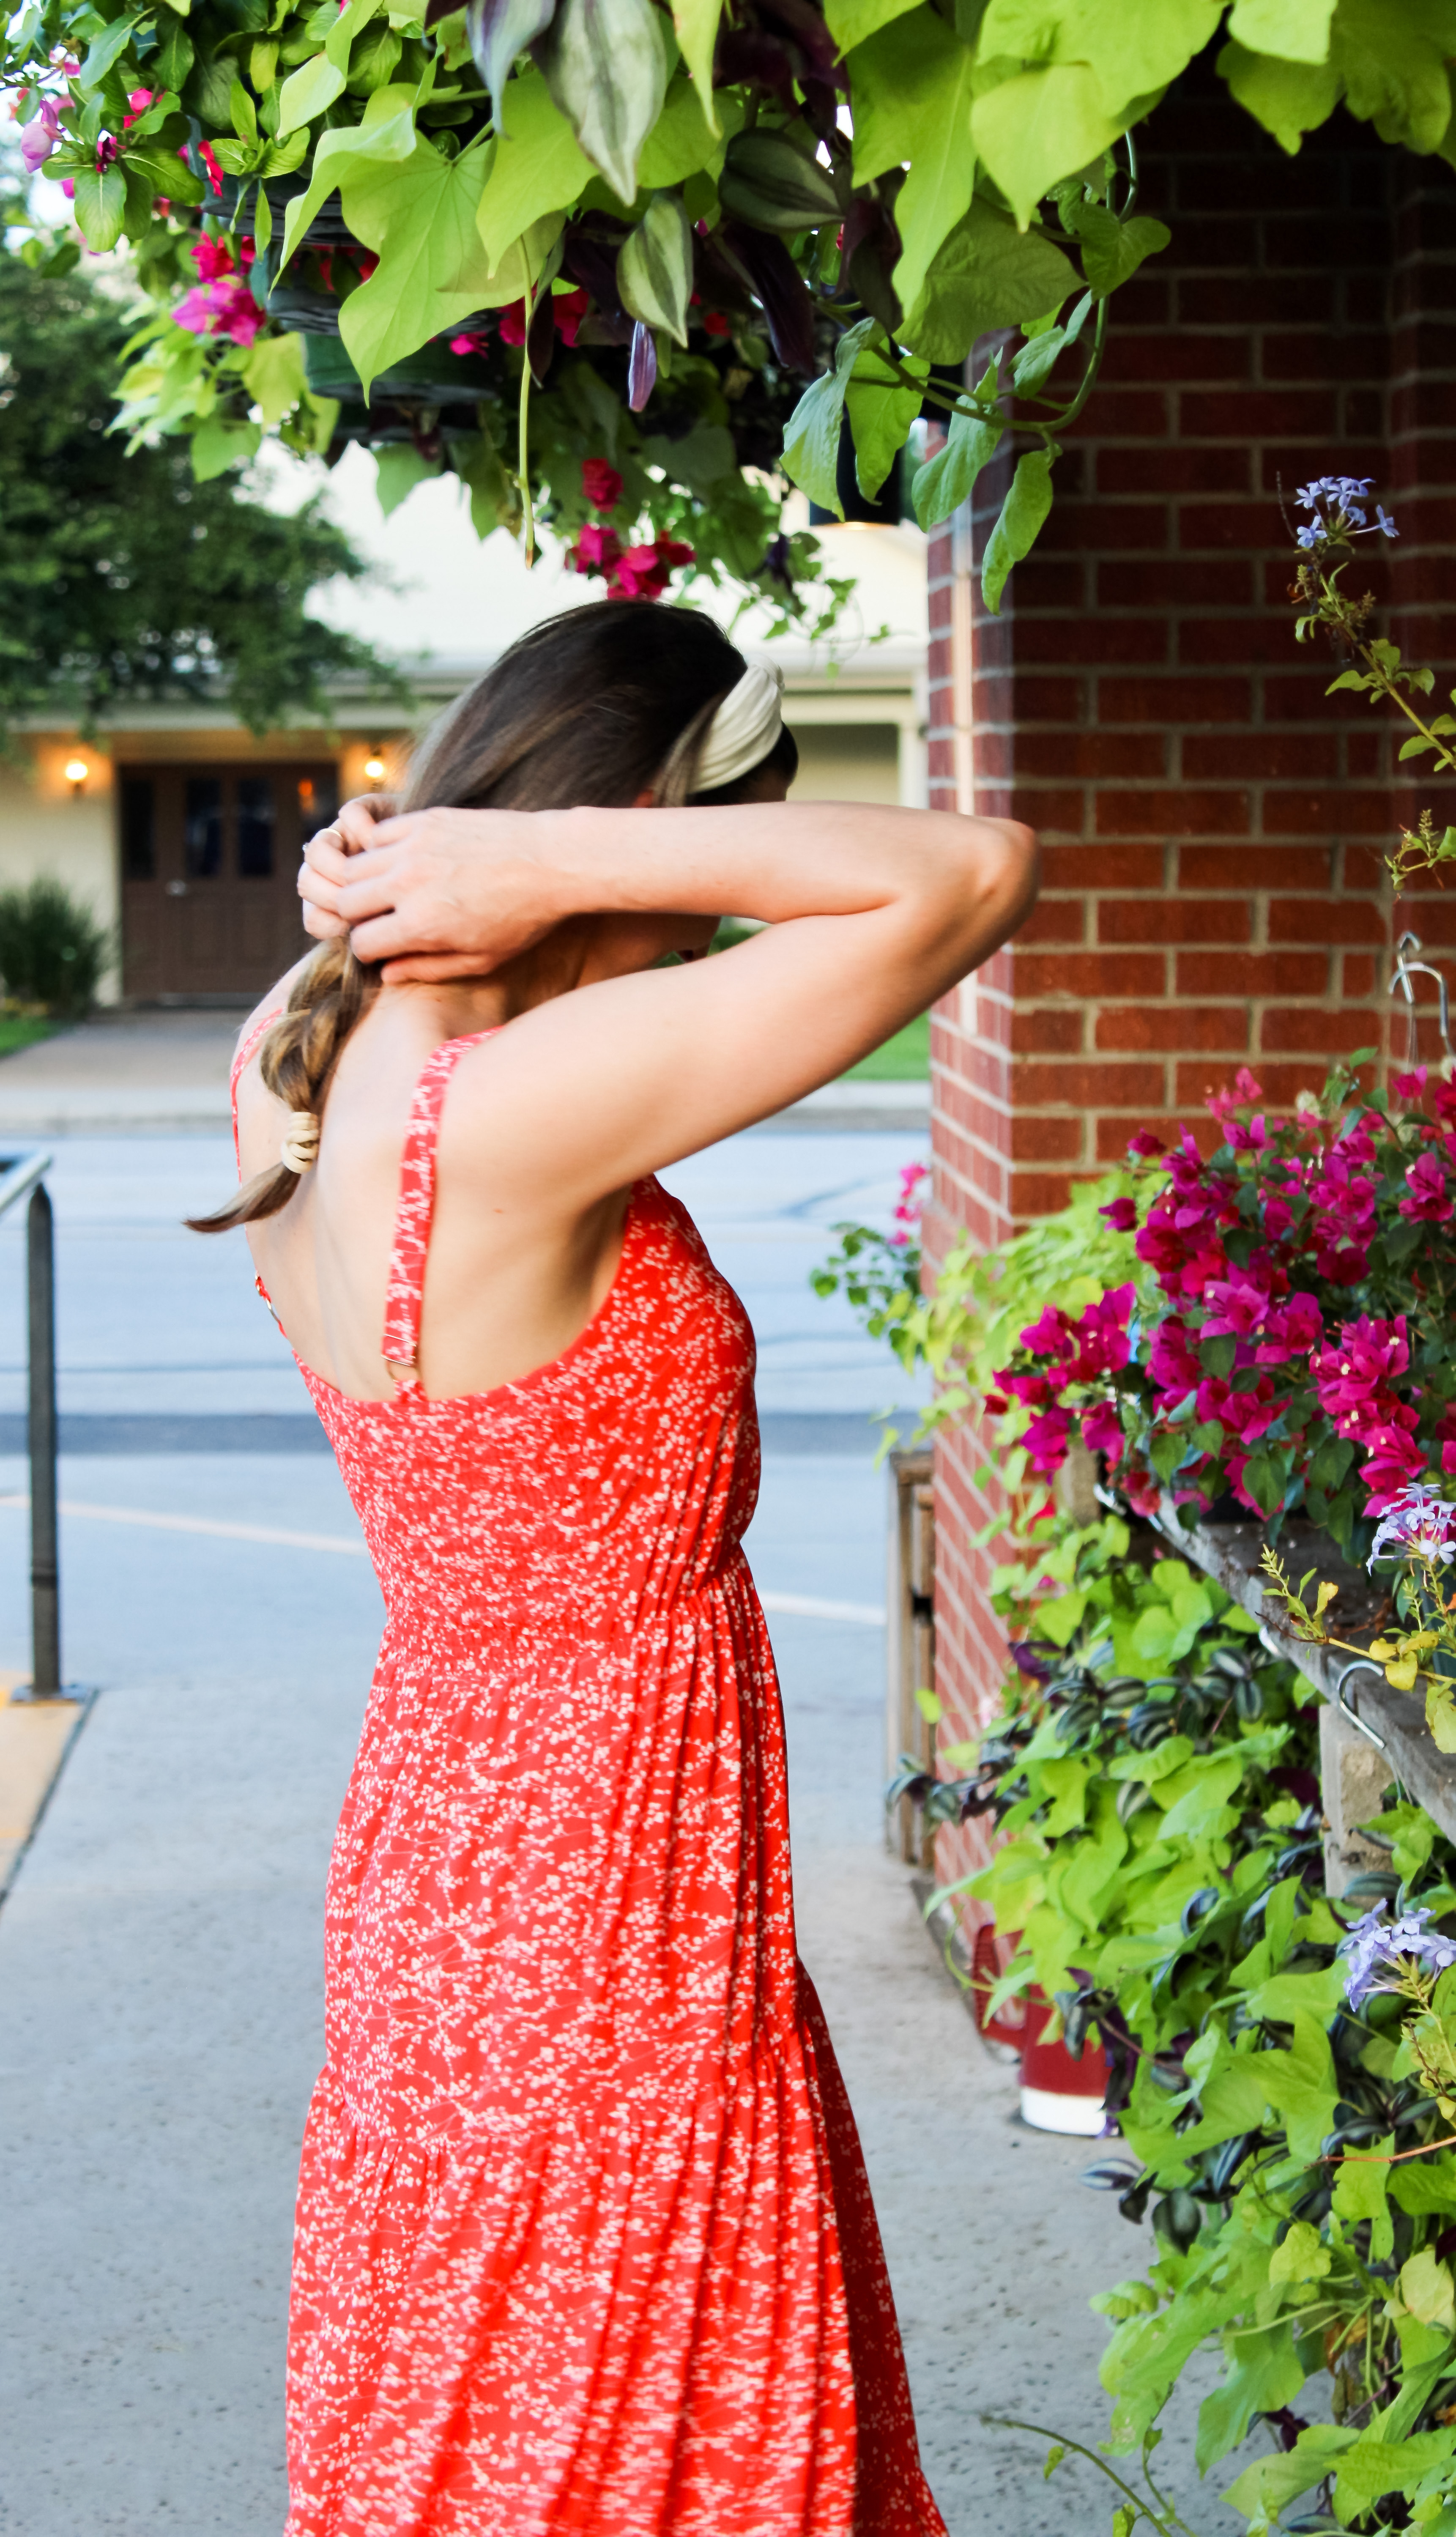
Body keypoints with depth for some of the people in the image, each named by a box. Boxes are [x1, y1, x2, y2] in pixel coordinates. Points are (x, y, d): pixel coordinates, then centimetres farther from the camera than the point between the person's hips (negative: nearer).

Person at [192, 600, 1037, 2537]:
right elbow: (974, 871, -24)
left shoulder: (304, 1062, -1)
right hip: (592, 1937, -9)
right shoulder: (505, 1117, -27)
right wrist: (555, 858, -22)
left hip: (466, 1851, 9)